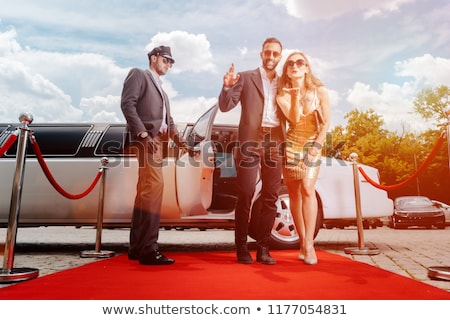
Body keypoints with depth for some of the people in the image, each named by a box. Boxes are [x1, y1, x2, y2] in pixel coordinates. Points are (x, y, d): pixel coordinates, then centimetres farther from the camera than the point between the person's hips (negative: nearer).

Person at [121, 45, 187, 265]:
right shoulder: (138, 75, 6)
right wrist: (143, 134, -20)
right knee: (154, 186, -18)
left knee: (146, 191, 8)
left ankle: (137, 247, 15)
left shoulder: (160, 89, 30)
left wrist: (177, 138, 3)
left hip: (157, 140, 9)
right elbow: (127, 104, -10)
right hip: (145, 139, -9)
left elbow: (167, 119, 22)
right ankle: (148, 249, -16)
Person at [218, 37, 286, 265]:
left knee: (270, 196, 2)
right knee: (246, 194, -6)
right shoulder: (246, 78, 9)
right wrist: (227, 87, -17)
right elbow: (225, 106, 0)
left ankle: (263, 247, 9)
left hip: (274, 141, 4)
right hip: (250, 140, -3)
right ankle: (241, 247, 3)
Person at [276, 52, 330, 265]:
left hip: (312, 144, -2)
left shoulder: (319, 90, -1)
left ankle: (309, 243, -15)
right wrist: (296, 95, -19)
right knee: (294, 193, 1)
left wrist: (316, 145, -12)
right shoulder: (283, 94, 1)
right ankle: (303, 243, 10)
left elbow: (325, 122, -3)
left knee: (307, 189, -19)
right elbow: (294, 119, -14)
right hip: (290, 145, 2)